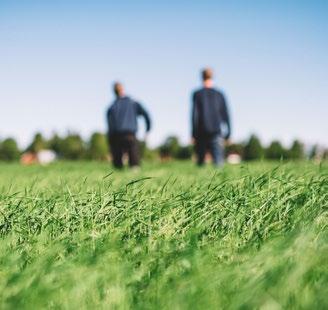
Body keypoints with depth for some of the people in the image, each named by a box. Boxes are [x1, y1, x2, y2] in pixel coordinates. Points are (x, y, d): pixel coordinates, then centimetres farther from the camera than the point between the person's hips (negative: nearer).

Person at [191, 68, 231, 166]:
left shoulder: (197, 94, 0)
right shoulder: (219, 94, 7)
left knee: (200, 160, 10)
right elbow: (225, 114, 8)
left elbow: (194, 114, -4)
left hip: (201, 132, -1)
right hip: (216, 131, 1)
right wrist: (228, 133, 12)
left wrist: (194, 134, -2)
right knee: (218, 160, -6)